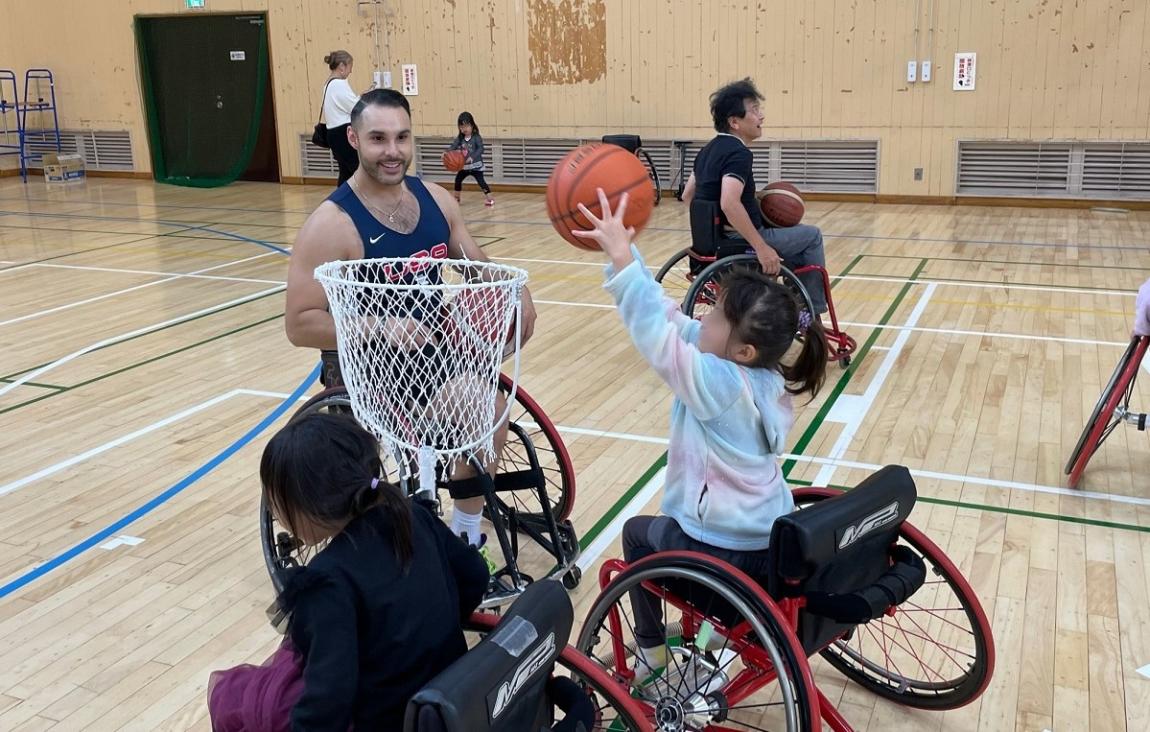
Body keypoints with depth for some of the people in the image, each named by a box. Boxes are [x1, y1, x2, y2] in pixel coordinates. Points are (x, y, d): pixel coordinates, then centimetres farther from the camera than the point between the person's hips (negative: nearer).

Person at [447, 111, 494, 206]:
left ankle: (489, 198, -9)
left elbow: (480, 149, -26)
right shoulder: (460, 138, 0)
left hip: (476, 165, -6)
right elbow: (453, 146, -10)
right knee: (458, 179, 14)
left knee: (481, 181, -14)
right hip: (464, 165, 6)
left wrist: (472, 157, -41)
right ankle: (456, 197, 33)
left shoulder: (477, 137, -16)